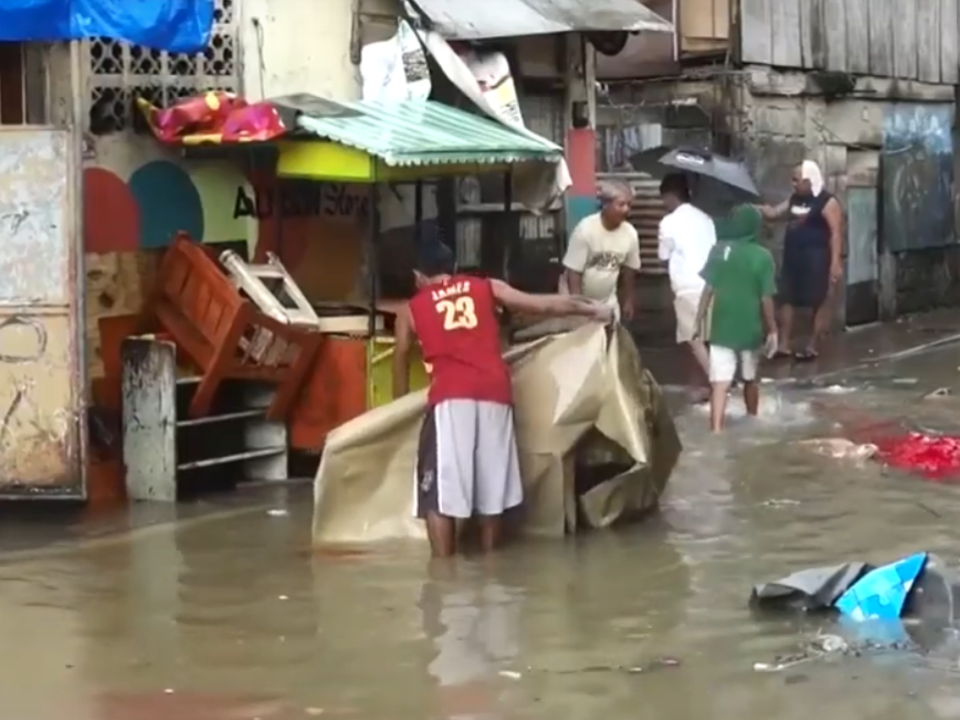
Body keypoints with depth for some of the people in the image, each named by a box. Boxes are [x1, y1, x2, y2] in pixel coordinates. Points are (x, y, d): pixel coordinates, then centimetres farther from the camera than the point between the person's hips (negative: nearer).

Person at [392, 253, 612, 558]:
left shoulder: (412, 309, 20)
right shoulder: (486, 288, 22)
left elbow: (401, 361, 27)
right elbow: (542, 305, 22)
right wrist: (594, 310, 33)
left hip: (451, 397, -3)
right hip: (494, 392, 3)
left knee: (440, 492, -1)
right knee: (491, 489, 15)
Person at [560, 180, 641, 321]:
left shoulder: (630, 234, -11)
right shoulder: (585, 229, -25)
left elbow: (629, 270, 4)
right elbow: (573, 272, -22)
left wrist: (627, 301, 12)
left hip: (607, 302, 5)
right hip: (577, 299, -5)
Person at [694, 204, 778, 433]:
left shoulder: (719, 250, -4)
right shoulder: (762, 256, -8)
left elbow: (708, 290, -3)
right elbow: (766, 299, -8)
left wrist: (699, 320, 6)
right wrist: (772, 330, 1)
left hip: (722, 328, 0)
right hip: (750, 329, 0)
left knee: (720, 383, -5)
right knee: (750, 379, 20)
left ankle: (716, 430, -17)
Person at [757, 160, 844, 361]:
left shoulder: (827, 203, -11)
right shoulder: (794, 199, 13)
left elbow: (836, 232, -15)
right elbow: (773, 213, 22)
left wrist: (836, 262, -22)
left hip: (815, 258, -8)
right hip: (792, 257, 8)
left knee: (819, 302, 2)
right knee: (786, 299, 6)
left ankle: (813, 347, 7)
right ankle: (784, 345, 11)